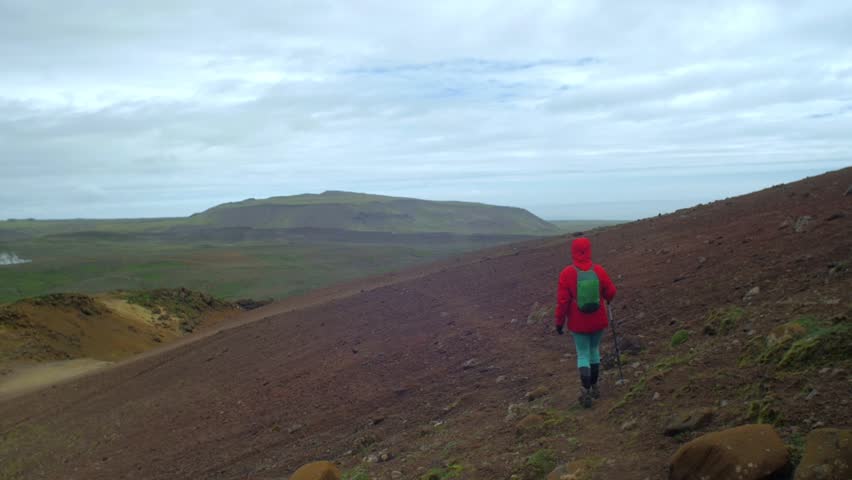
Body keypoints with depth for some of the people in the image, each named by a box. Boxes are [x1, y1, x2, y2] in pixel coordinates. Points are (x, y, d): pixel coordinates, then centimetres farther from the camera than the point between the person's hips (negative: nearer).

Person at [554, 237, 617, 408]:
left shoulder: (567, 273, -16)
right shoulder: (599, 270, -11)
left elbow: (562, 301, -14)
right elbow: (610, 292, -1)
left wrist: (559, 322, -3)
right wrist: (607, 299, 23)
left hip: (578, 323, -2)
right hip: (598, 321, 2)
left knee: (583, 354, 8)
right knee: (594, 350, 21)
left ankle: (586, 390, -7)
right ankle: (594, 386, 29)